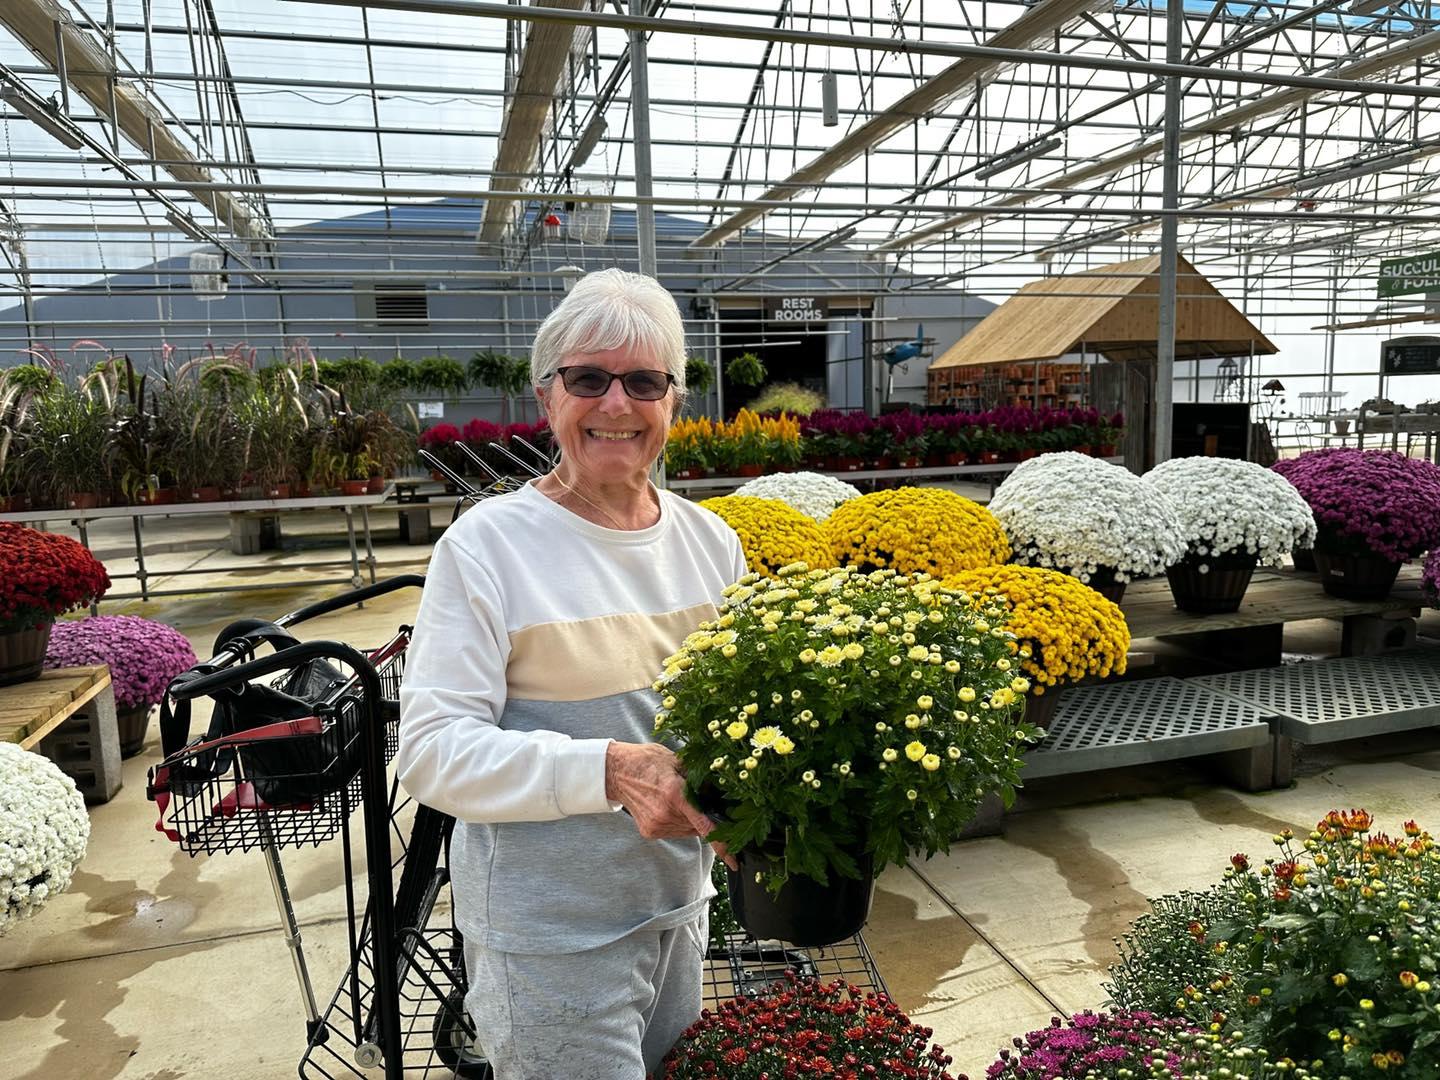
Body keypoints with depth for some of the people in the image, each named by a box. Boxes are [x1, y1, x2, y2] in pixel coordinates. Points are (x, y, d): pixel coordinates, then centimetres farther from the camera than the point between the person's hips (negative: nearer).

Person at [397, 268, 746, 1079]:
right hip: (549, 934, -6)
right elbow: (432, 751, -20)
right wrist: (610, 769, -30)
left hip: (681, 903, 6)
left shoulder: (712, 542, 0)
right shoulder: (487, 546, -16)